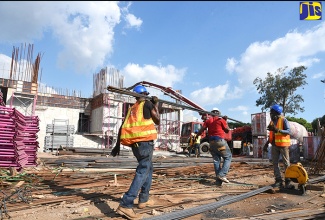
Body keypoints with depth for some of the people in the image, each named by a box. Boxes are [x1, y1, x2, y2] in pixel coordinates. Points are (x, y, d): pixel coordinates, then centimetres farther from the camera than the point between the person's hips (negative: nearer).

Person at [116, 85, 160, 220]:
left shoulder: (132, 108, 20)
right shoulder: (148, 103, 5)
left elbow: (123, 127, 15)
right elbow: (157, 121, 10)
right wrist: (156, 105, 20)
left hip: (134, 142, 7)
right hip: (145, 140, -7)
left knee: (149, 168, 20)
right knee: (142, 171, -9)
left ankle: (143, 200, 22)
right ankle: (125, 205, -19)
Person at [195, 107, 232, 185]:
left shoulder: (208, 120, 11)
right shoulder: (221, 120, 1)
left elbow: (201, 130, 3)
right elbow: (227, 130, 8)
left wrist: (196, 137, 18)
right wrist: (225, 121, 17)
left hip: (211, 142, 5)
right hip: (220, 141, -5)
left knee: (216, 160, 10)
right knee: (228, 157, 6)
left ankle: (219, 180, 8)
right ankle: (222, 174, -9)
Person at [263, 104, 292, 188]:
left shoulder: (283, 120, -7)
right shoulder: (272, 121, 12)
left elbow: (288, 131, -16)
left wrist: (277, 130, -29)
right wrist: (266, 143, 12)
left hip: (283, 144, -6)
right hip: (274, 145, 7)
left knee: (286, 163, 2)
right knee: (275, 163, 5)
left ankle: (288, 181, 8)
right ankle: (278, 180, 11)